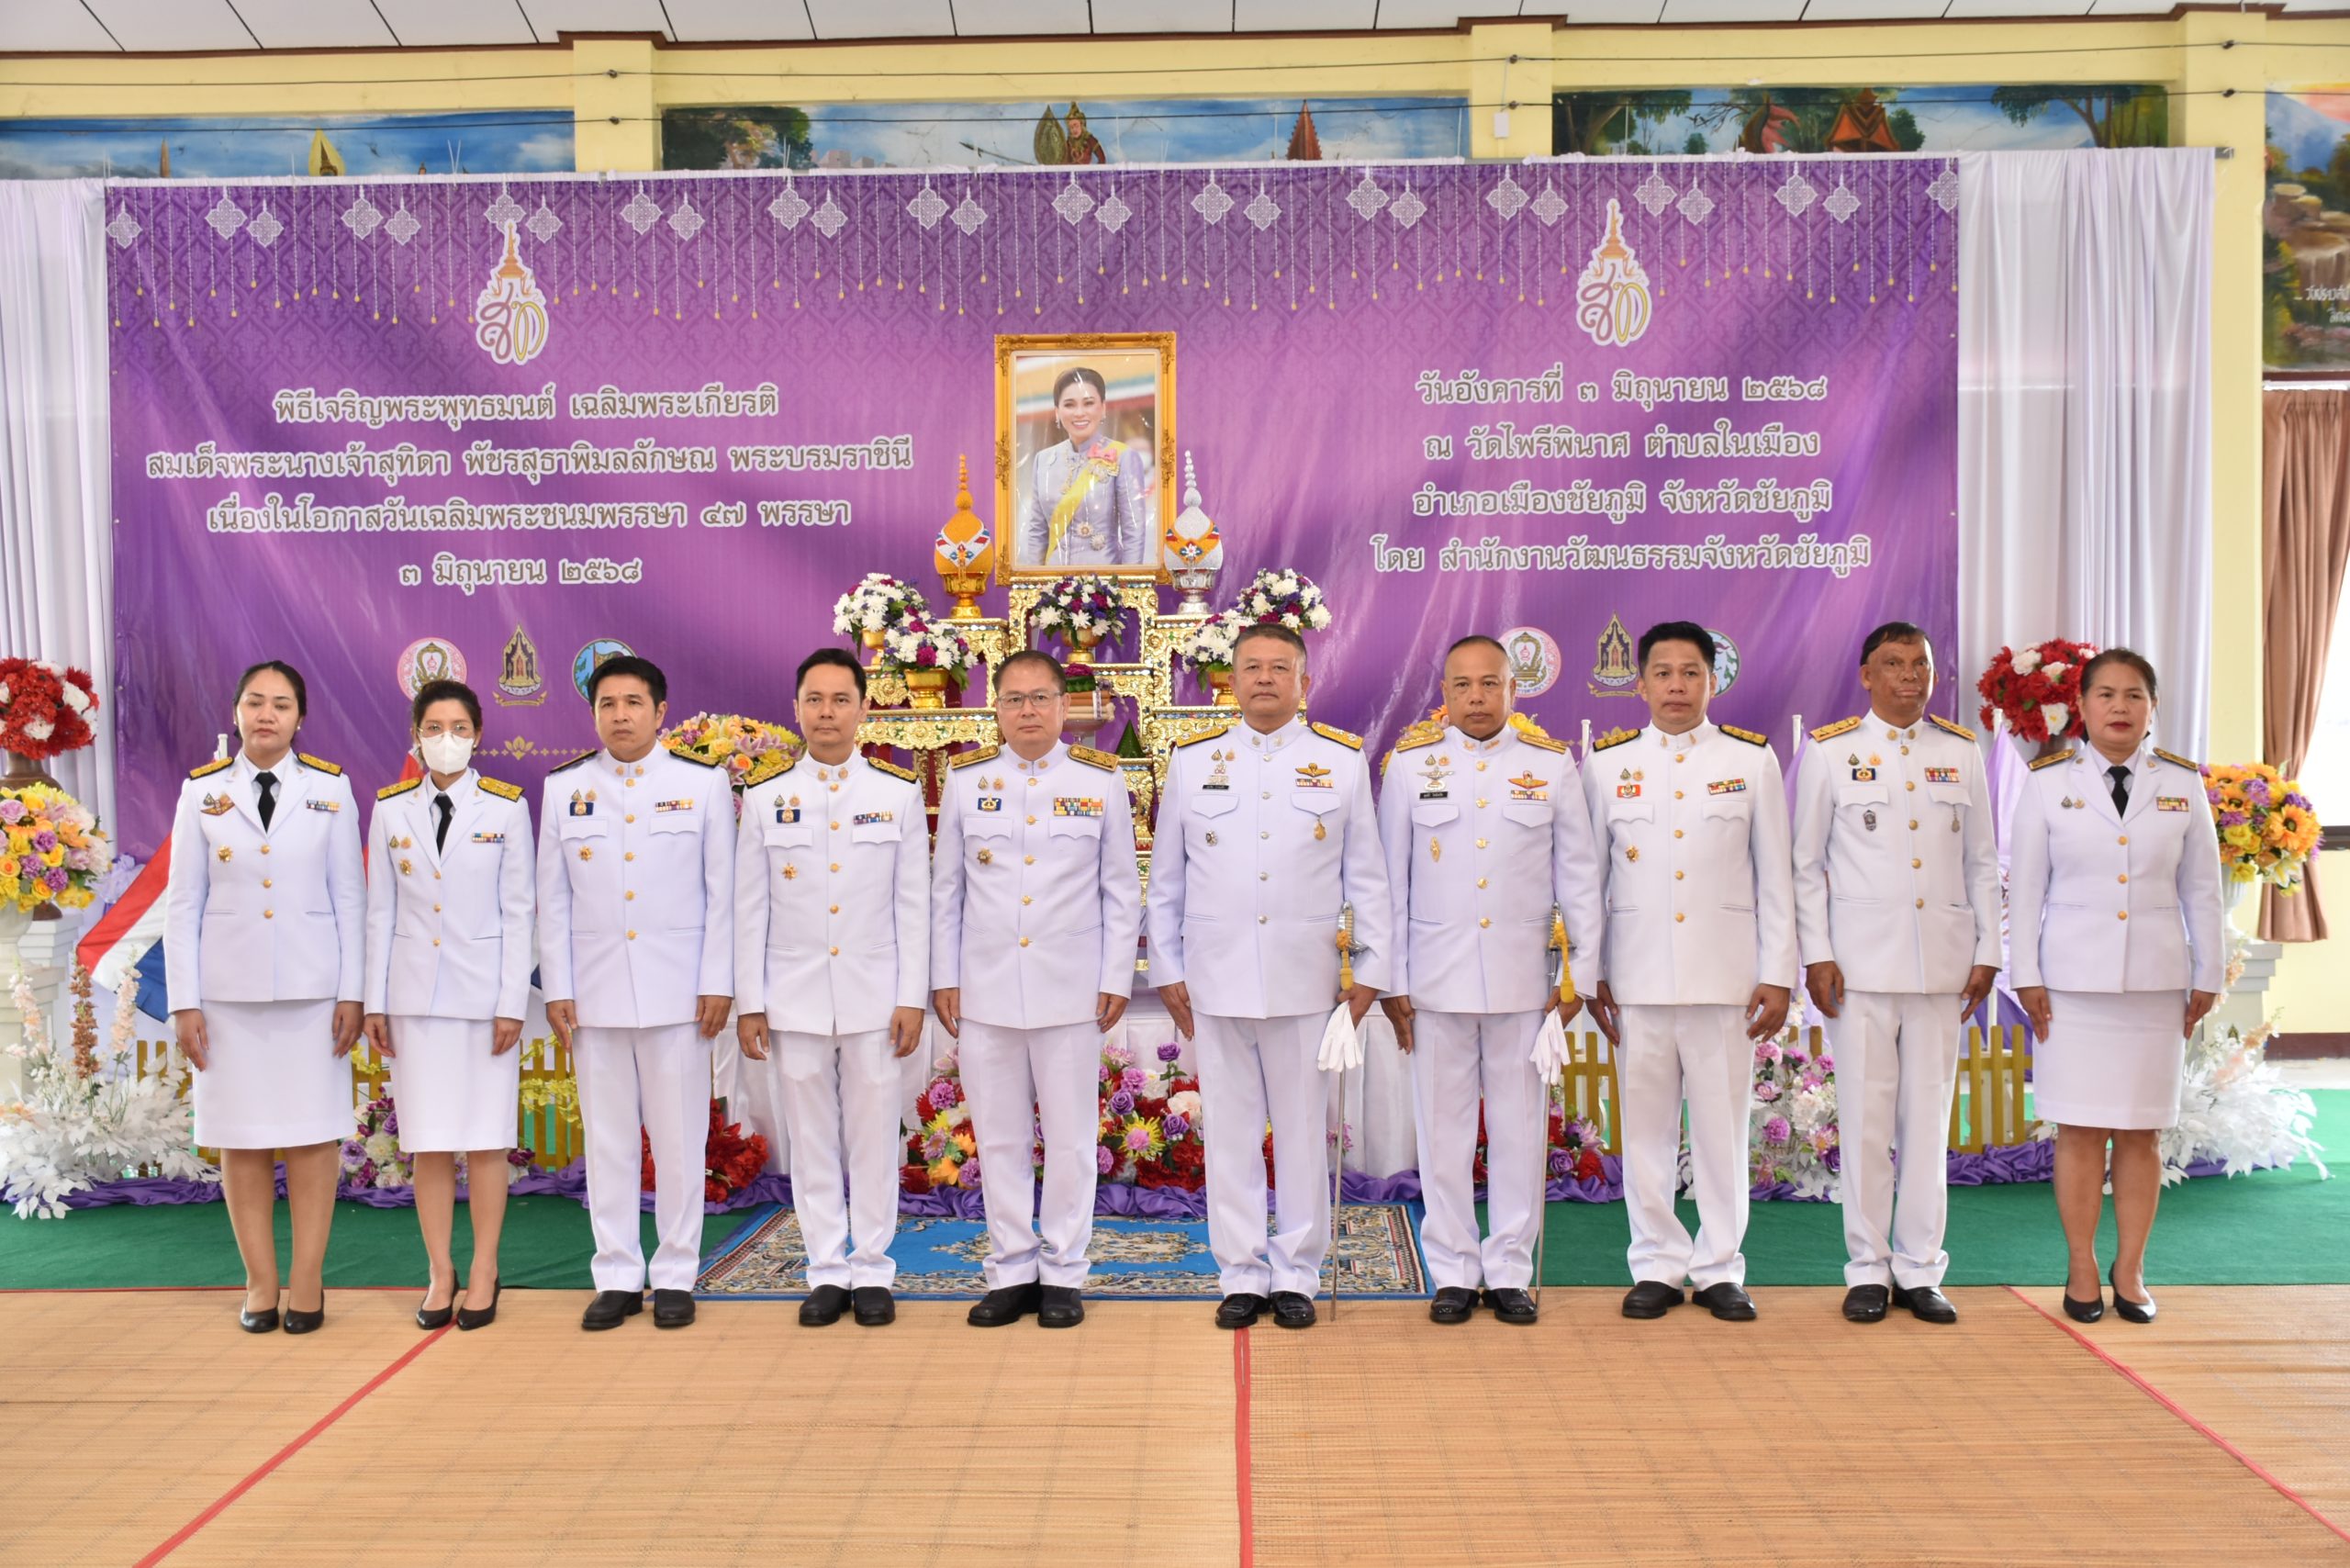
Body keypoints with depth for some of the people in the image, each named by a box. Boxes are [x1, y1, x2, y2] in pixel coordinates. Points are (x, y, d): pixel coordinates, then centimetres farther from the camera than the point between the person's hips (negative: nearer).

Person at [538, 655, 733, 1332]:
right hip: (595, 992, 2)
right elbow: (553, 898, 7)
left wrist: (718, 983, -4)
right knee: (608, 1140, 7)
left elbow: (721, 891, 0)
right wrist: (556, 989, 1)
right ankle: (617, 1277, 16)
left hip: (677, 991, -2)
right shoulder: (564, 788, 7)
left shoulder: (704, 783, 1)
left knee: (679, 1139, 3)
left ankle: (675, 1277, 14)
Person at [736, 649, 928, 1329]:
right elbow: (749, 907, 4)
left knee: (874, 1137, 5)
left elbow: (914, 903, 2)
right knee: (812, 1140, 7)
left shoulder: (899, 791, 2)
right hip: (796, 998, 1)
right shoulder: (764, 795, 3)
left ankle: (872, 1271, 16)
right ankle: (826, 1272, 17)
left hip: (875, 997, -1)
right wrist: (749, 1003, 1)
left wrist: (912, 998, -3)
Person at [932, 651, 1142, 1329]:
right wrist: (943, 977, 5)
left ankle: (1063, 1273, 16)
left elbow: (1122, 890, 4)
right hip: (985, 990, 2)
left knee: (1070, 1138, 4)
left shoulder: (1101, 781, 1)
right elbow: (946, 888, 9)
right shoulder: (966, 780, 5)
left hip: (1070, 991, -1)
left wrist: (1117, 979, 0)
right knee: (998, 1138, 8)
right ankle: (1010, 1271, 19)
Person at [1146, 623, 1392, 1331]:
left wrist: (1371, 969, 3)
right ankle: (1241, 1275, 18)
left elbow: (1365, 875, 6)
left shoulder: (1343, 759, 5)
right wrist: (1166, 971, 6)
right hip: (1216, 980, 1)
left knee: (1304, 1131, 6)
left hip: (1305, 980, -1)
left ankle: (1296, 1275, 18)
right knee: (1230, 1131, 6)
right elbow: (1165, 879, 10)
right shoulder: (1192, 760, 7)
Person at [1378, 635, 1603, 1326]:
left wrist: (1581, 972, 3)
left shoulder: (1551, 764, 4)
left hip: (1522, 976, 0)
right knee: (1444, 1128, 5)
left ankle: (1510, 1272, 18)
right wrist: (1390, 980, 1)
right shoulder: (1410, 763, 3)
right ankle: (1453, 1274, 17)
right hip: (1436, 977, 0)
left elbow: (1578, 876, 6)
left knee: (1520, 1125, 6)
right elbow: (1389, 879, 4)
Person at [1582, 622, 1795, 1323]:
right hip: (1637, 976, 1)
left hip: (1724, 975, -1)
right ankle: (1657, 1266, 17)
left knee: (1722, 1125, 3)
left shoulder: (1753, 759, 5)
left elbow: (1775, 875, 5)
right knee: (1646, 1127, 5)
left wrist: (1778, 975, 1)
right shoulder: (1606, 763, 7)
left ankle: (1720, 1269, 16)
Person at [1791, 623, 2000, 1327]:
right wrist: (1816, 956, -4)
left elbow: (1983, 863, 13)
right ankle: (1867, 1269, 11)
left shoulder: (1962, 753, 10)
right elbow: (1807, 864, 3)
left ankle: (1920, 1271, 15)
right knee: (1865, 1114, 0)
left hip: (1942, 961, 2)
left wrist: (1986, 952, 7)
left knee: (1930, 1114, 6)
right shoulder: (1831, 752, 3)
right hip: (1860, 958, -2)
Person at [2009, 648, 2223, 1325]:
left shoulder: (2182, 785, 6)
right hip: (2074, 980, -2)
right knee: (2080, 1131, 0)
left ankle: (2129, 1271, 16)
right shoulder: (2049, 783, 1)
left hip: (2155, 980, 2)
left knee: (2141, 1134, 5)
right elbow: (2025, 885, 2)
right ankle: (2082, 1271, 11)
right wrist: (2026, 975, -2)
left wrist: (2208, 977, 8)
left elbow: (2202, 890, 9)